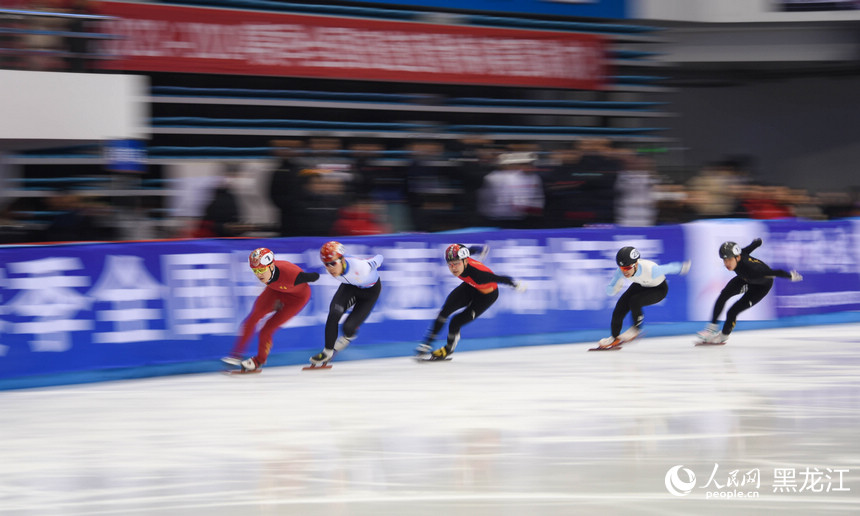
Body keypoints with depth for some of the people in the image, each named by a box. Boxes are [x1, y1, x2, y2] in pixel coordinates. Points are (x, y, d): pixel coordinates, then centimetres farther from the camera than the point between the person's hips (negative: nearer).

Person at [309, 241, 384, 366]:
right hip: (350, 286, 4)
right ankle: (327, 352, -5)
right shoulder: (331, 268, -26)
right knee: (334, 313, -24)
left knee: (348, 327, -14)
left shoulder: (360, 266, -43)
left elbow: (379, 258, -22)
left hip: (370, 291, -4)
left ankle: (348, 336, 27)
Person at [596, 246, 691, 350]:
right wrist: (615, 288, -43)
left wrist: (682, 267, -3)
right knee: (621, 306, -9)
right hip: (640, 286, 5)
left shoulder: (649, 269, -41)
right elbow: (609, 291, -19)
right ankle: (615, 338, 11)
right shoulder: (620, 272, -28)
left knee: (634, 301, -28)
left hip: (659, 289, -5)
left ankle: (636, 328, -4)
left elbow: (670, 268, -23)